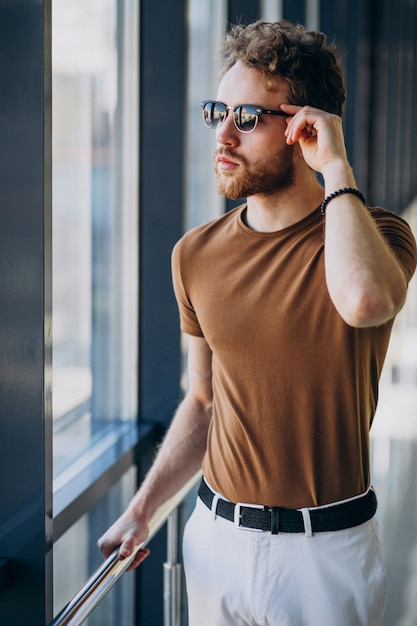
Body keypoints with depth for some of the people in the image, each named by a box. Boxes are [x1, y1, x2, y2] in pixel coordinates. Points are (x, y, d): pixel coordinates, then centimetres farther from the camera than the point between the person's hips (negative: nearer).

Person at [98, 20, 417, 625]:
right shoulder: (197, 253, 2)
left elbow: (365, 300, -37)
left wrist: (336, 168, -25)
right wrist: (142, 509, 6)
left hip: (328, 551, -4)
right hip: (216, 537, 4)